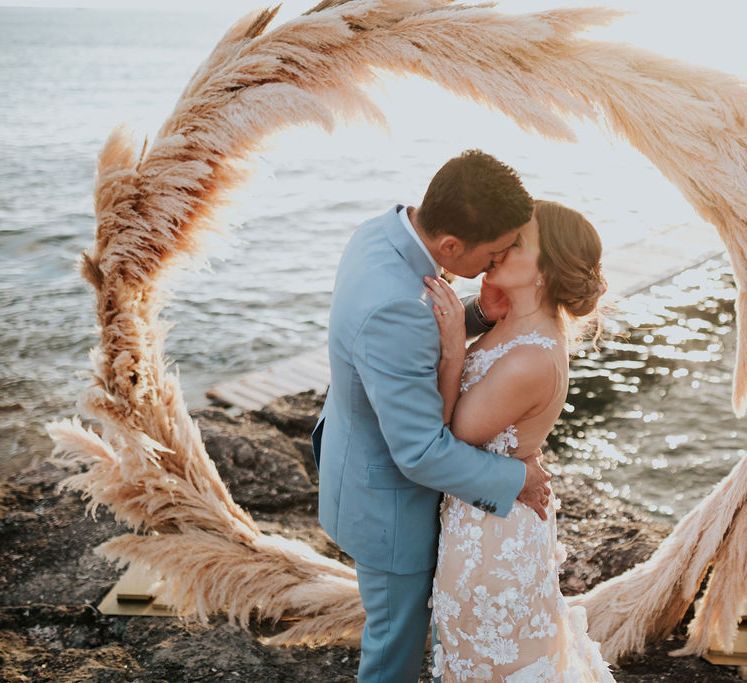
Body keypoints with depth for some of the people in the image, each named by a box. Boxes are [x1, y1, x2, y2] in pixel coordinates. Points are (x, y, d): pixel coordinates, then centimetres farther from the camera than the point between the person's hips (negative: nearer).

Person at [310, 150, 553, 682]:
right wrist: (516, 480, -18)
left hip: (367, 452, 9)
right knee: (401, 626, 19)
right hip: (388, 495, -9)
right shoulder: (393, 308, -41)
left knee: (404, 608, 31)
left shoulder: (383, 234, -12)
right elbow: (421, 453, -33)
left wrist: (484, 310, -12)